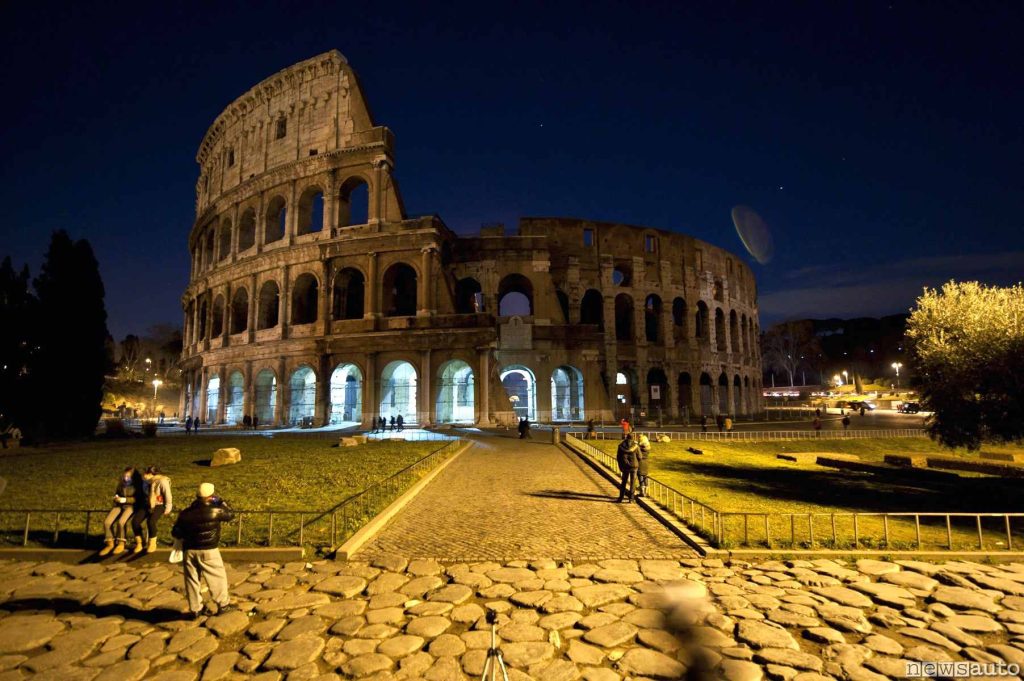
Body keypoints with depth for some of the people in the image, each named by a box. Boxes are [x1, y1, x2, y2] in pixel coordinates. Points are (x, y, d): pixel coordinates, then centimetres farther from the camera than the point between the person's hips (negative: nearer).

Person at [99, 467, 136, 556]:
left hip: (131, 506, -6)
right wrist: (116, 497, 3)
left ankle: (120, 544, -11)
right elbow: (116, 493, 27)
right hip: (119, 506, 6)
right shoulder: (121, 484, 13)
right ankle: (110, 543, -1)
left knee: (121, 522, -31)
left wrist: (124, 500, -20)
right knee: (107, 522, -19)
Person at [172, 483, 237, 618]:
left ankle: (196, 609, 22)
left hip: (189, 550, 4)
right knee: (217, 578, 9)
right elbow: (230, 515, 1)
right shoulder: (214, 511, -15)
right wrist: (222, 502, 8)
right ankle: (223, 604, 17)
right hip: (208, 551, -4)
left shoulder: (186, 513, -1)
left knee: (192, 579, 15)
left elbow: (175, 533, 4)